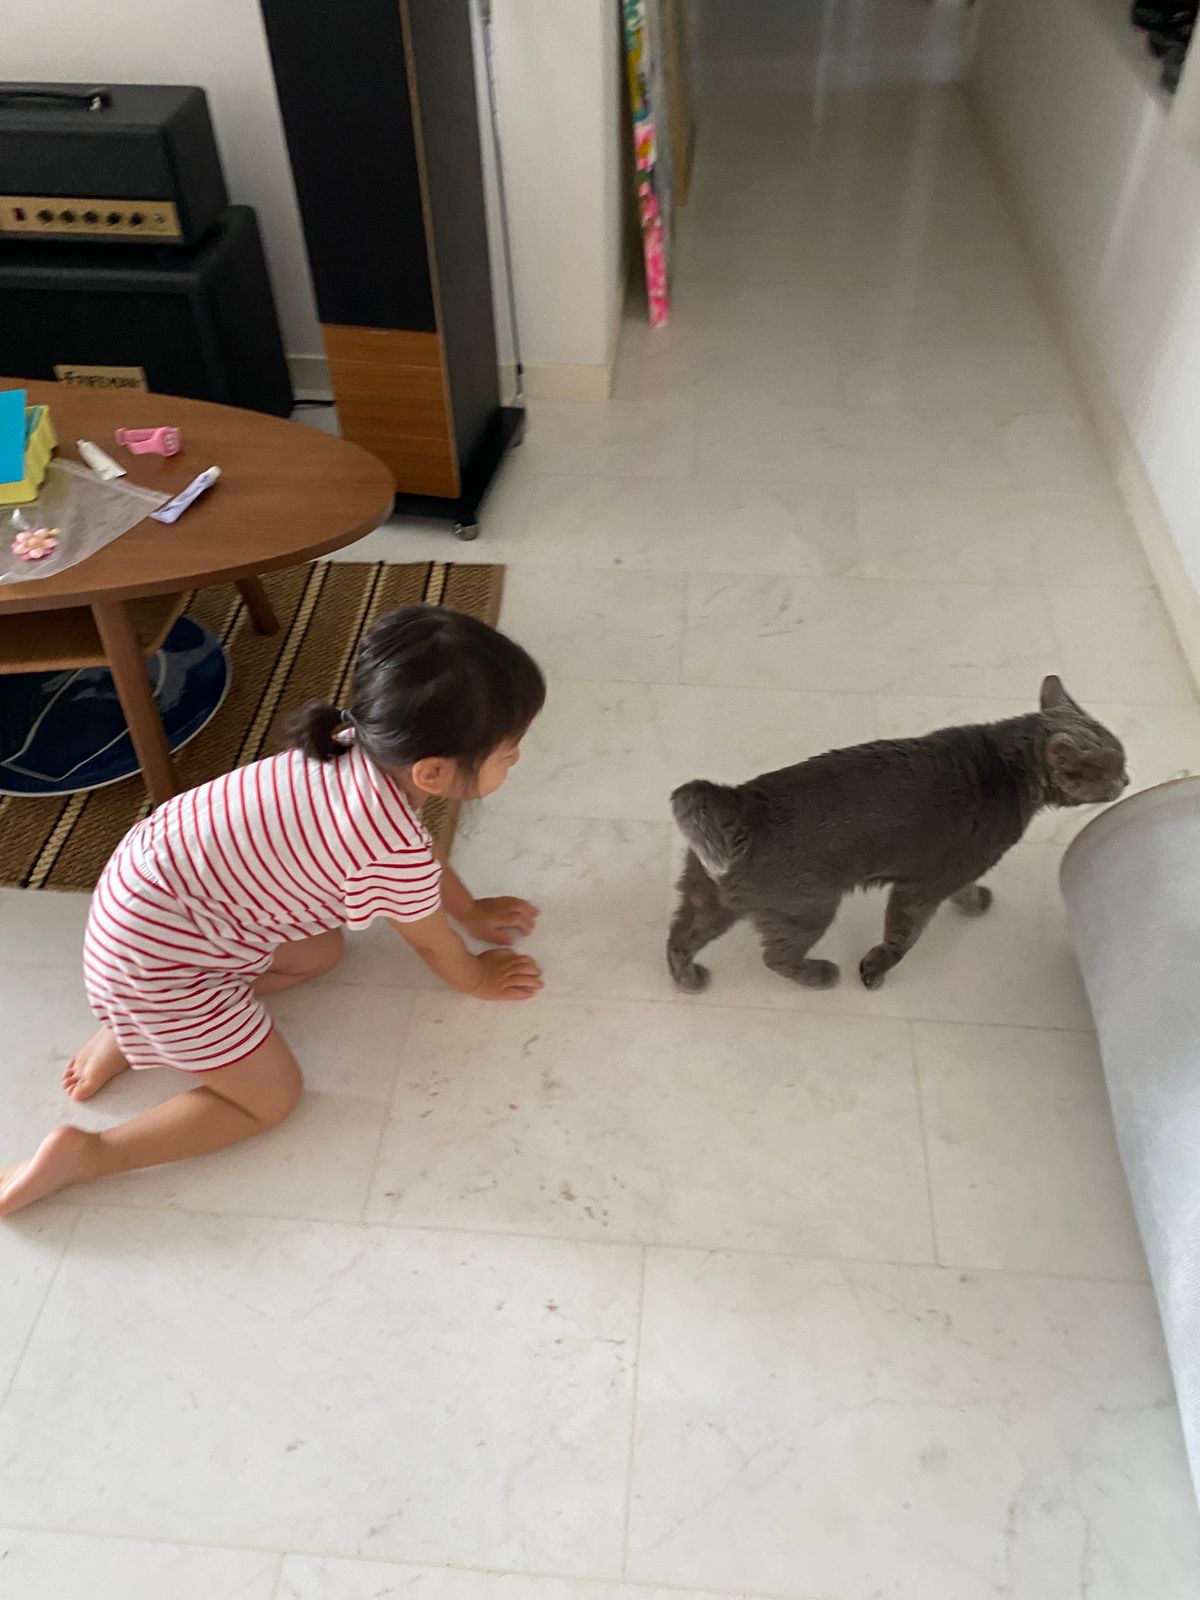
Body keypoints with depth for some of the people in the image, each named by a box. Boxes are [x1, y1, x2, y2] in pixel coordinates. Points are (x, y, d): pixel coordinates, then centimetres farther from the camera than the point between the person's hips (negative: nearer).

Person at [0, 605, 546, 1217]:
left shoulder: (369, 741, -7)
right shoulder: (395, 853, -28)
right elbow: (431, 943, -5)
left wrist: (471, 910, 26)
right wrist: (478, 979, 15)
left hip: (159, 870, 8)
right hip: (157, 952, -8)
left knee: (319, 952, 21)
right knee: (271, 1098, 7)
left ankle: (134, 1031, 19)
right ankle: (84, 1154, 6)